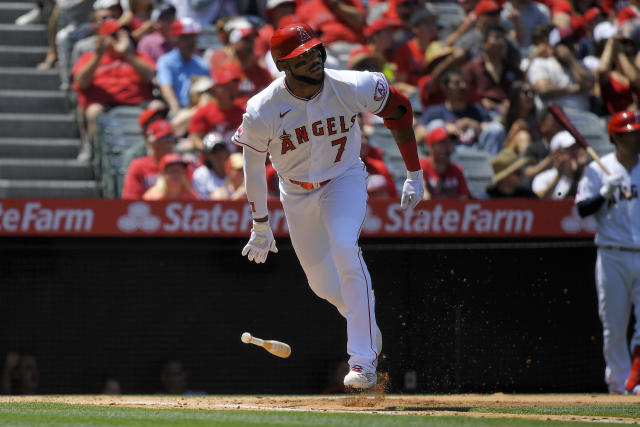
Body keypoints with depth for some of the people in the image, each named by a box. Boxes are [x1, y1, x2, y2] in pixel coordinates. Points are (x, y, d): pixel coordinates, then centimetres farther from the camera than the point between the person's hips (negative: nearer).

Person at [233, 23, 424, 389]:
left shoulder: (353, 87, -24)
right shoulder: (262, 111, -24)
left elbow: (399, 110, -5)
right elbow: (253, 166, -7)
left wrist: (415, 175, -1)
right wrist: (261, 227, 1)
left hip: (345, 180, -2)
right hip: (296, 193, 2)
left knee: (344, 248, -28)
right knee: (322, 283, 9)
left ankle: (364, 359, -27)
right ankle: (366, 322, 43)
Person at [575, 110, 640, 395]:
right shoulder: (598, 170, 2)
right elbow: (583, 209, -5)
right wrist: (605, 192, -19)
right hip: (612, 256, -2)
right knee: (614, 326, 1)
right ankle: (617, 382, 11)